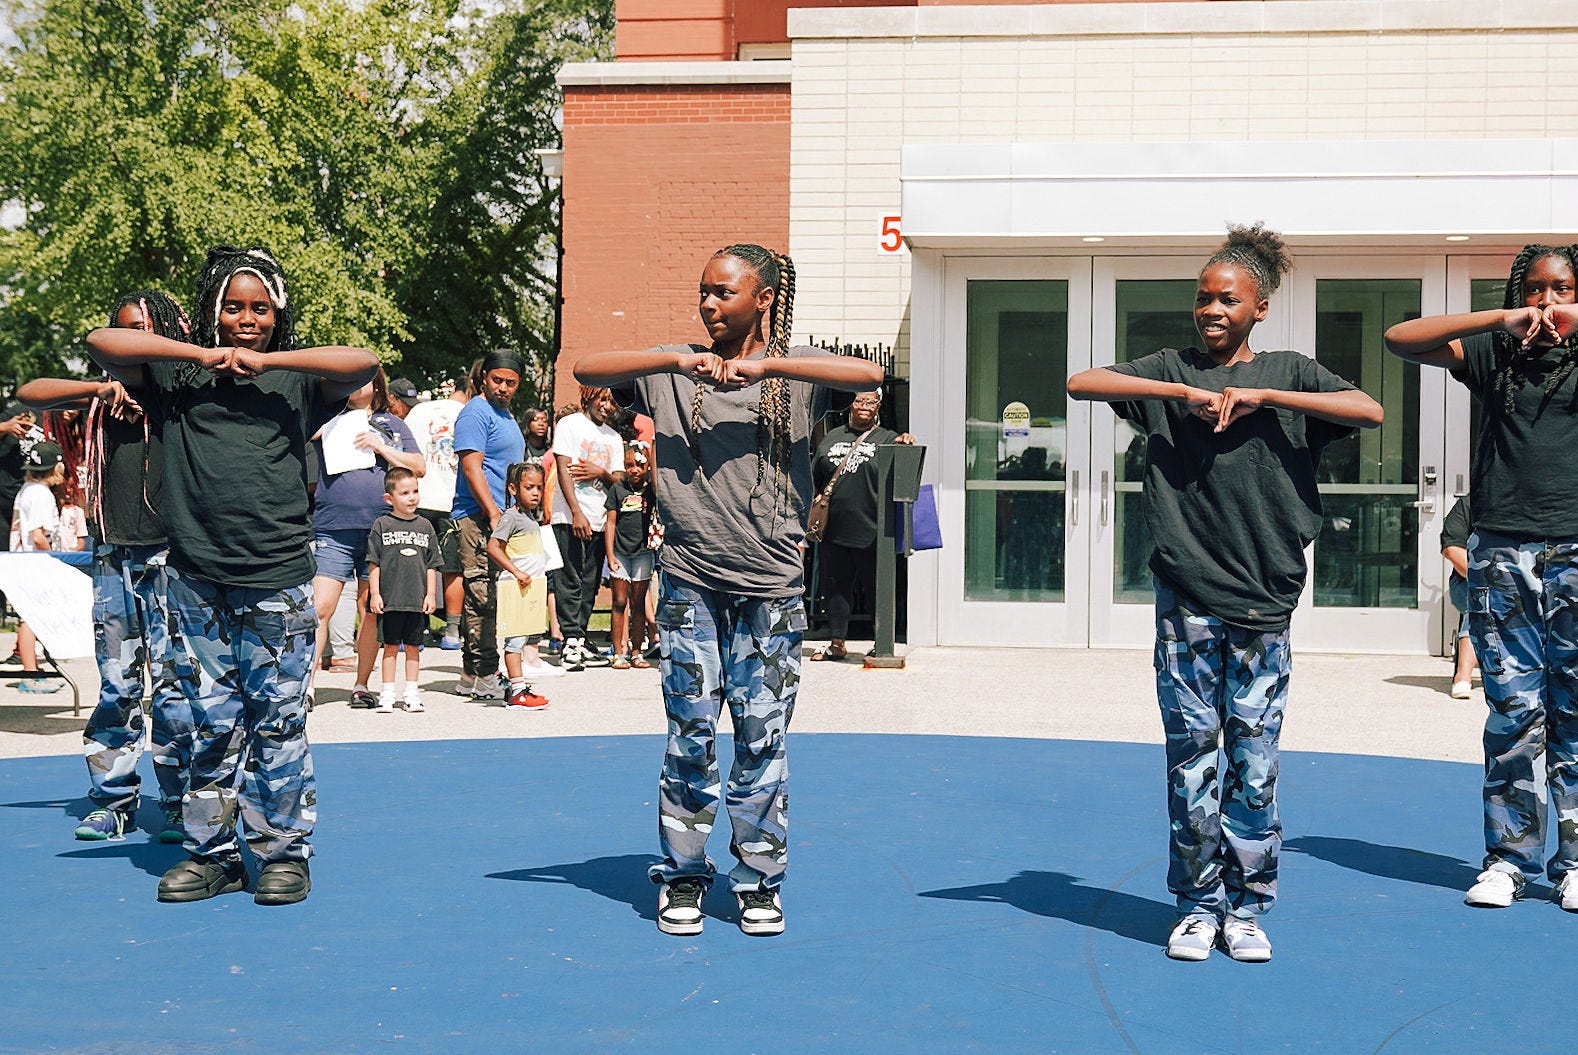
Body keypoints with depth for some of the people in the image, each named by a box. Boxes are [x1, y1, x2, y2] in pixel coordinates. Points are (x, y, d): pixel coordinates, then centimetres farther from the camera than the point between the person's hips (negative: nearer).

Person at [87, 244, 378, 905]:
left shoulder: (295, 382, 6)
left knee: (277, 722, 3)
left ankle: (284, 852, 13)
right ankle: (211, 852, 17)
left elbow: (364, 363, -10)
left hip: (278, 582, -1)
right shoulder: (176, 379, 9)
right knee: (211, 724, 7)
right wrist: (202, 354, -4)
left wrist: (266, 360, -8)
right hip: (197, 581, 2)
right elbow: (102, 343, -1)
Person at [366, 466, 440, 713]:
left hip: (418, 600, 2)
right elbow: (373, 563, 0)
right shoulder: (381, 525, 0)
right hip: (389, 600, -2)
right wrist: (375, 593, -5)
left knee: (413, 647, 7)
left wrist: (431, 594, 5)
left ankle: (412, 693, 14)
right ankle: (387, 694, 10)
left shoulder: (425, 527, 8)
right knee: (390, 647, 3)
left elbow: (432, 565, 12)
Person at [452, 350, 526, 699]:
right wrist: (493, 514, -23)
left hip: (502, 517, 10)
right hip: (479, 517, -10)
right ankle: (484, 677, -10)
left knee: (482, 598, 11)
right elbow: (471, 468, -17)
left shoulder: (506, 416, 21)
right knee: (483, 596, -11)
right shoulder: (476, 413, -9)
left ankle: (471, 676, 16)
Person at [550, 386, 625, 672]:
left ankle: (579, 642, 12)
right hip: (570, 518, -6)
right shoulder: (570, 424, 1)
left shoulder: (613, 437, 18)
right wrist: (576, 512, -17)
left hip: (600, 520, 6)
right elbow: (563, 469, -7)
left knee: (589, 585, 7)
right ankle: (572, 643, -11)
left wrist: (602, 473, -9)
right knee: (570, 582, -9)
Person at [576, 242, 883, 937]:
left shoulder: (795, 369, 3)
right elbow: (587, 370, -2)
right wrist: (678, 359, -13)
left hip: (771, 583, -1)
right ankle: (682, 878, 14)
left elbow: (870, 376, -15)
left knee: (762, 736, 2)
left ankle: (759, 882, 14)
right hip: (690, 581, 1)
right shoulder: (674, 370, 8)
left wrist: (765, 366, -21)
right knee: (691, 733, 2)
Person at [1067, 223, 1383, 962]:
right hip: (1186, 602, 0)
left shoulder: (1289, 374, 8)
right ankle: (1197, 905, 13)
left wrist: (1263, 397, -13)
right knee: (1193, 760, 2)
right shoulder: (1172, 371, 8)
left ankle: (1247, 907, 14)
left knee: (1254, 763, 3)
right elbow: (1080, 383, -5)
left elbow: (1371, 411, -7)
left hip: (1262, 603, 0)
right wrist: (1184, 393, -12)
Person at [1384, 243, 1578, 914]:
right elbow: (1400, 340, 0)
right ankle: (1508, 859, 7)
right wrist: (1501, 320, -8)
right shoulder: (1493, 353, 9)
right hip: (1502, 555, 0)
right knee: (1514, 710, -1)